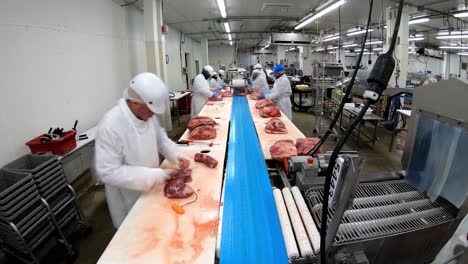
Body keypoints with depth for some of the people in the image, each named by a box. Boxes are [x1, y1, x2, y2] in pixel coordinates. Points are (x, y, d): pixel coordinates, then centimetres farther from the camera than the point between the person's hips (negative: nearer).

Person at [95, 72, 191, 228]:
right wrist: (153, 176, -32)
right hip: (128, 197, -6)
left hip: (151, 188, 6)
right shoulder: (110, 126, -32)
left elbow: (160, 137, 5)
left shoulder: (147, 113, -10)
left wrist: (175, 155, -12)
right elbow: (108, 172, -30)